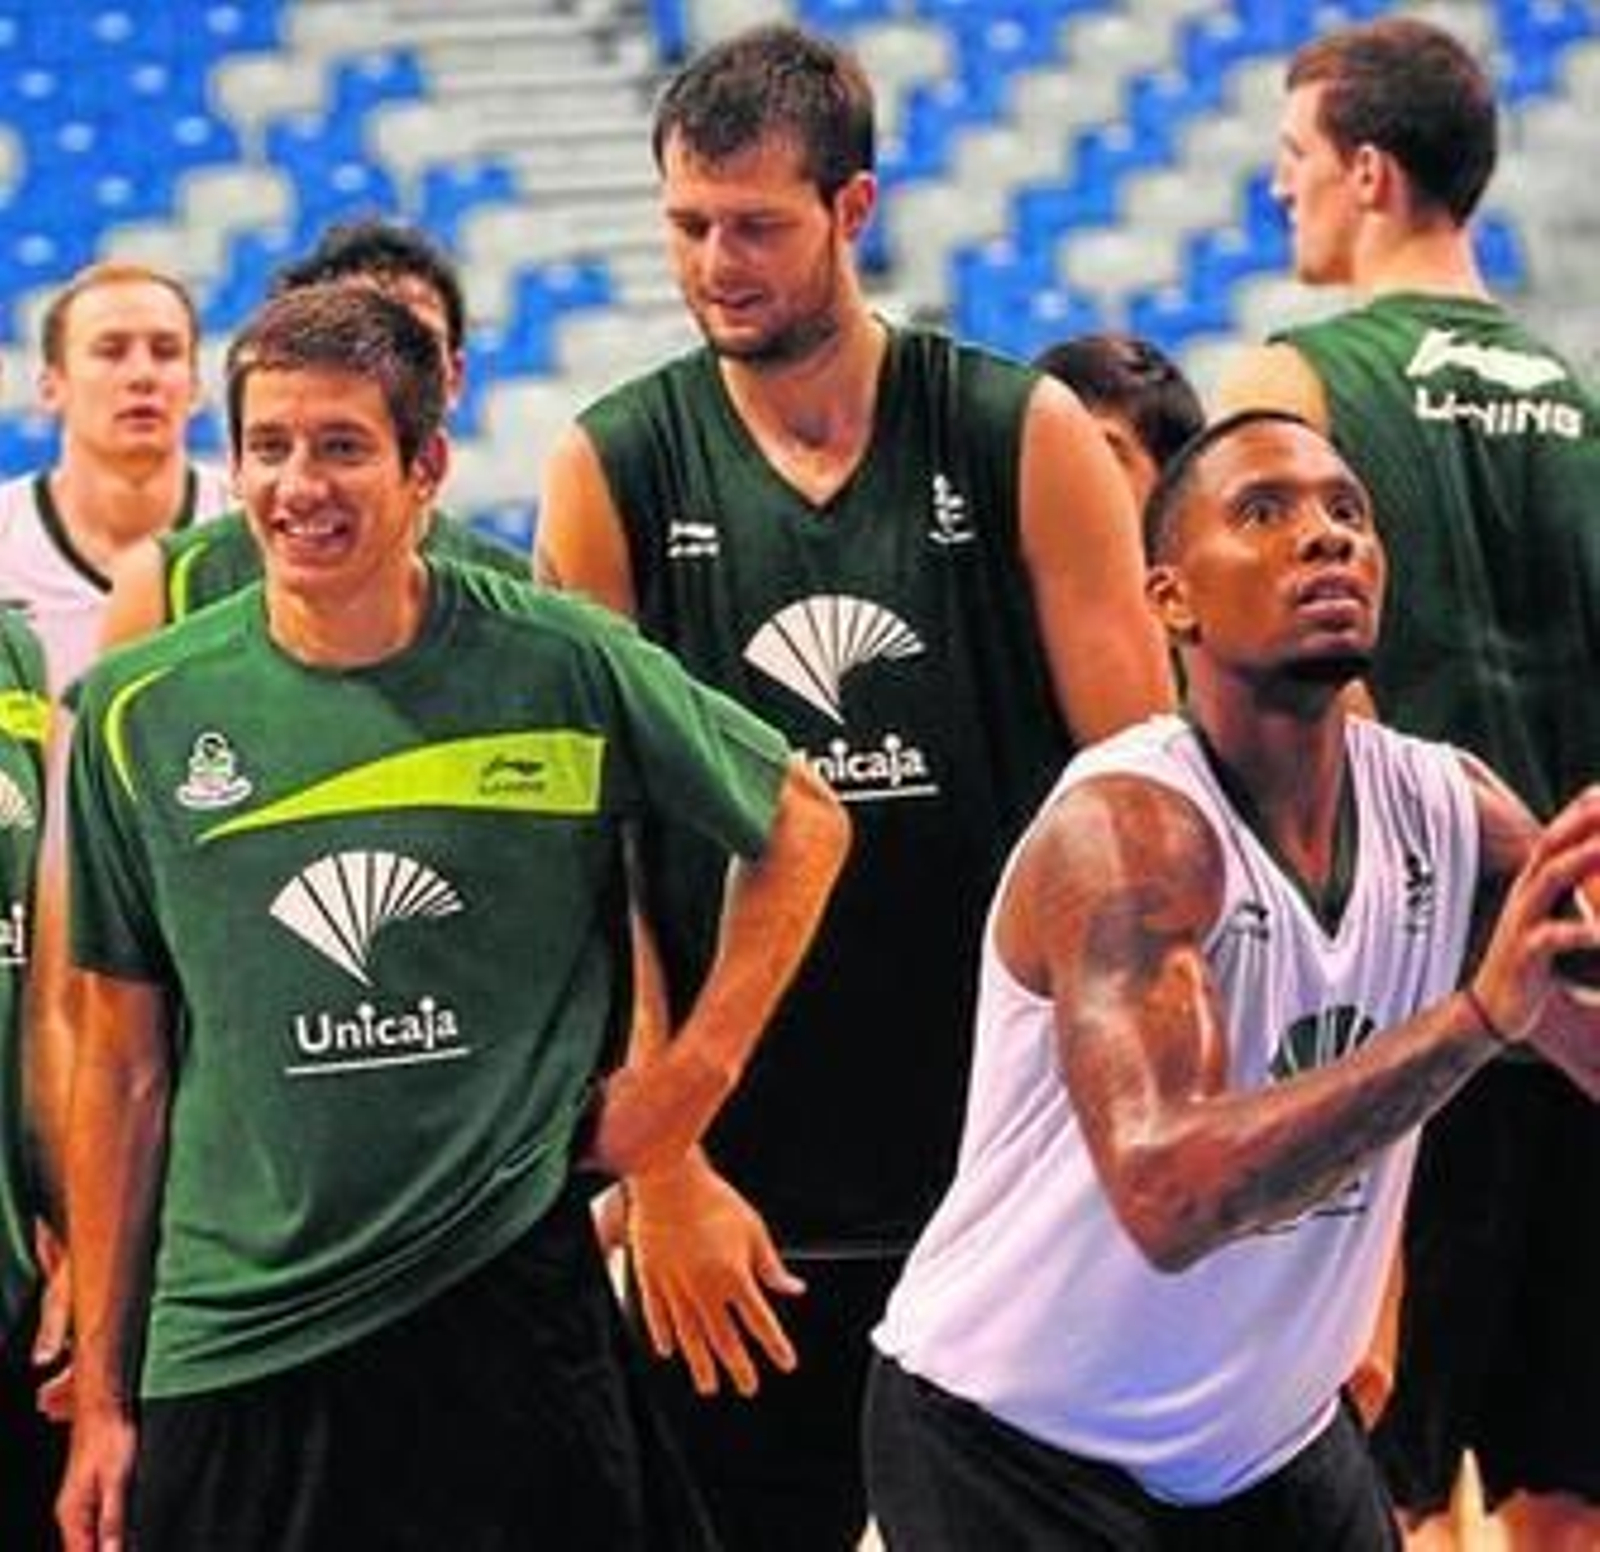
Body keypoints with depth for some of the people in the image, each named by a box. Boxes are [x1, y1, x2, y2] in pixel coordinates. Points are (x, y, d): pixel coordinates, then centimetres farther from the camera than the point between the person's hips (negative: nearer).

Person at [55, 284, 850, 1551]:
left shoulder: (561, 665, -4)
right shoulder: (141, 713, 1)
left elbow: (802, 825, 11)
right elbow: (123, 1067, 7)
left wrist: (697, 1069, 0)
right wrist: (101, 1394, 6)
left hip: (509, 1299, -1)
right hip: (231, 1341, 1)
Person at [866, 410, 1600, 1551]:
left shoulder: (1448, 808, -5)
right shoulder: (1131, 826, -24)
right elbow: (1168, 1197, -37)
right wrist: (1481, 1016, -44)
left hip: (1276, 1436, 6)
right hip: (1010, 1448, -6)